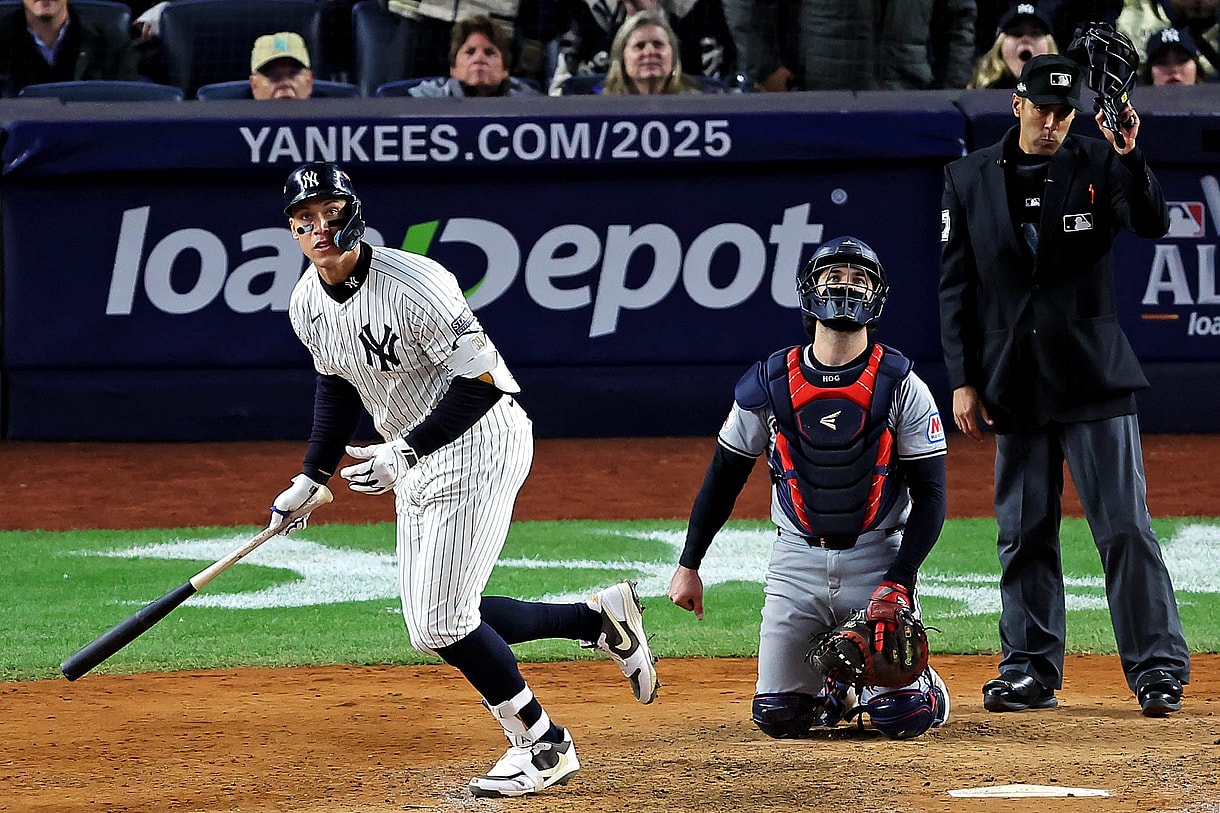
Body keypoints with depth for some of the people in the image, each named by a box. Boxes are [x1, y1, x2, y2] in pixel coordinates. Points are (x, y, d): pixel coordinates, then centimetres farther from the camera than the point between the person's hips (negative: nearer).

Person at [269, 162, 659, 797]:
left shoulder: (413, 286, -25)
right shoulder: (307, 304, -1)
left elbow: (482, 382, -24)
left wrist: (401, 452, -26)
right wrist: (311, 477, 10)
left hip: (480, 442, -9)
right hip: (412, 457, 9)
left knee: (441, 622, -12)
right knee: (433, 629, 7)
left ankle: (545, 747, 6)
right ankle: (601, 619, 20)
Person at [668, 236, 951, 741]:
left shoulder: (901, 386, -7)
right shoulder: (769, 384, -2)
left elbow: (931, 495, -7)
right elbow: (723, 476, 9)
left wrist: (899, 581, -19)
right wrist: (688, 565, 6)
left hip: (878, 556, -2)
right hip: (797, 561, 2)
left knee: (901, 716, -14)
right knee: (776, 715, -5)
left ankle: (924, 685, 23)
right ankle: (834, 686, 29)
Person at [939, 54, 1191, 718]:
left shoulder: (1098, 167, 1)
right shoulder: (970, 178, 7)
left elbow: (1152, 224, -16)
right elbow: (955, 285, 8)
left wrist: (1130, 157, -31)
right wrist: (963, 379, 2)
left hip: (1093, 376, -2)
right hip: (1014, 382, 2)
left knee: (1124, 527, -6)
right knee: (1023, 533, 7)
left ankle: (1158, 670, -3)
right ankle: (1030, 673, 14)